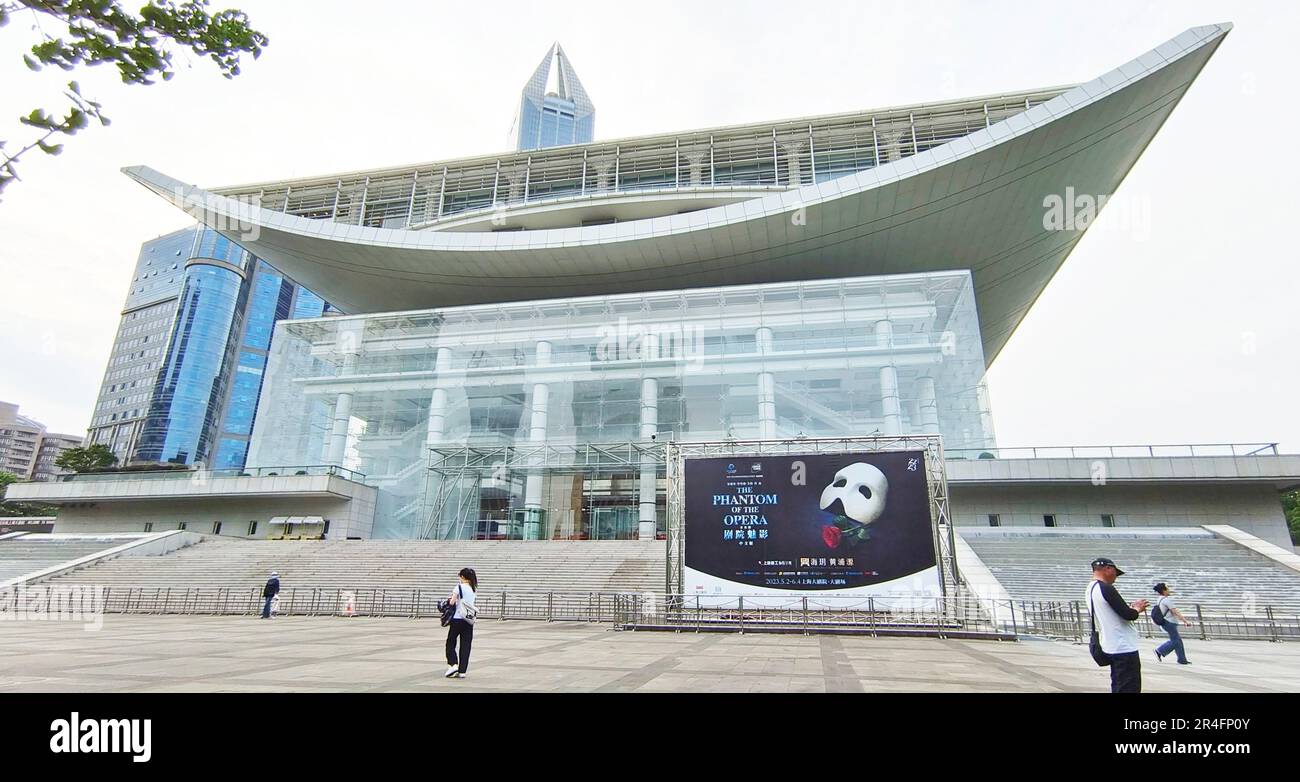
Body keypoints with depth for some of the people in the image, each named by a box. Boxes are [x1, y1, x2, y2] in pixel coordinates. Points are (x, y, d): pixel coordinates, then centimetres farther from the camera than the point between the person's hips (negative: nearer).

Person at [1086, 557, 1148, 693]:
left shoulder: (1090, 589, 11)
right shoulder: (1106, 588, -19)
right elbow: (1128, 615, -19)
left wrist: (1131, 608, 13)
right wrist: (1137, 608, 1)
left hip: (1112, 647, 9)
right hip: (1124, 647, -9)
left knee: (1118, 687, 16)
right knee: (1130, 689, -5)